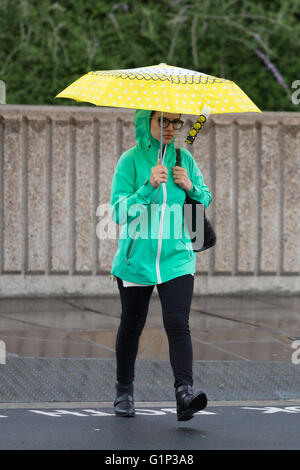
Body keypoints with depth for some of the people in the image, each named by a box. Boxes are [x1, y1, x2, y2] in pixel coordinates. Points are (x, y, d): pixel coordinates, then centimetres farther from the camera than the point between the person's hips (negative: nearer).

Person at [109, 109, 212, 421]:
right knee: (131, 325, 11)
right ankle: (124, 391, 30)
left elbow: (206, 199, 17)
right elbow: (118, 212, -12)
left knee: (177, 324, -14)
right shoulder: (130, 160, -5)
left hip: (176, 257, 1)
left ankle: (184, 394, -23)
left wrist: (190, 186, -4)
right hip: (136, 258, -1)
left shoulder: (183, 158, 5)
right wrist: (148, 187, -23)